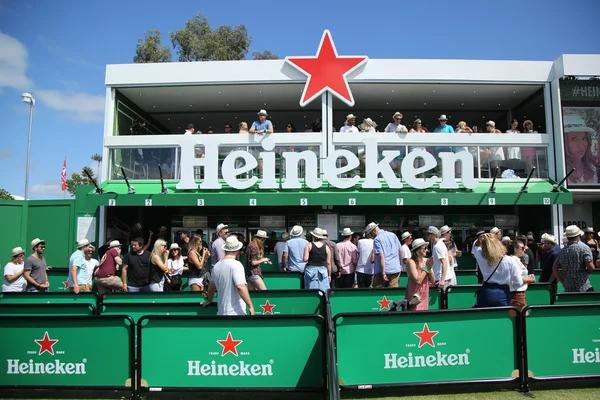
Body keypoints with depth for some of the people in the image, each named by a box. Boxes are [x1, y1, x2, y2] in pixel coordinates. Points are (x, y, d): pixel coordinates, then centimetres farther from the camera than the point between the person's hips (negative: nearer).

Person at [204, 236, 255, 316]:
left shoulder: (216, 266, 8)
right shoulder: (236, 264, -15)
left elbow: (212, 286, 21)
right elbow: (240, 287, -25)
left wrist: (209, 300, 38)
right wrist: (250, 306, -19)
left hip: (222, 311, 8)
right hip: (235, 312, -7)